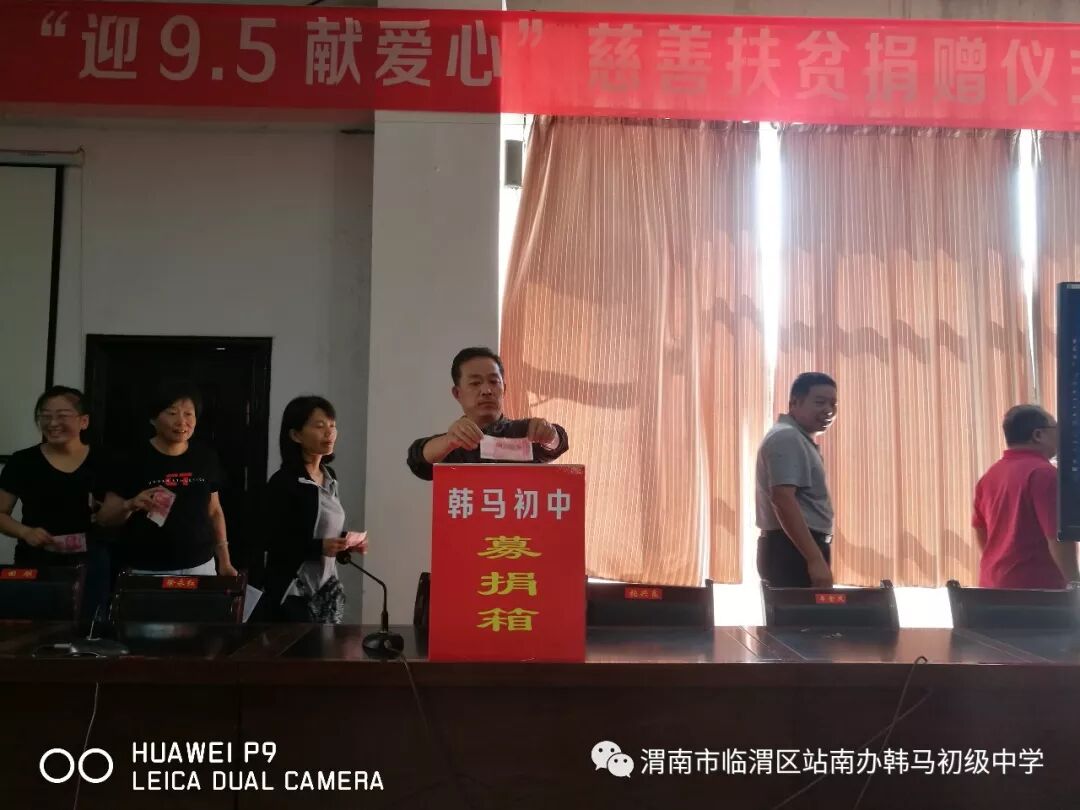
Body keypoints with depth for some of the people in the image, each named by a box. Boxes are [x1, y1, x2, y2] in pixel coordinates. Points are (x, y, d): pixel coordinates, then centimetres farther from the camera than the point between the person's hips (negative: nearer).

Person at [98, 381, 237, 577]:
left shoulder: (206, 458, 3)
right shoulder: (134, 460, -8)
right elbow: (105, 518, -4)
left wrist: (225, 561, 7)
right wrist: (130, 506, -24)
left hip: (199, 567, 3)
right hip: (145, 571, -3)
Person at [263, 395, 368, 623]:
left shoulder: (329, 476, 10)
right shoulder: (282, 482, -13)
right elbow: (271, 542, -15)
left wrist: (348, 540, 1)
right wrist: (319, 547, -24)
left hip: (328, 586, 7)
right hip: (295, 591, -7)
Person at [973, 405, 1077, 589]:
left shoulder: (991, 473, 10)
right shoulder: (1044, 473, -15)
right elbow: (1058, 537, -19)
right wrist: (1073, 583, -10)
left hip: (994, 583, 8)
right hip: (1036, 586, -8)